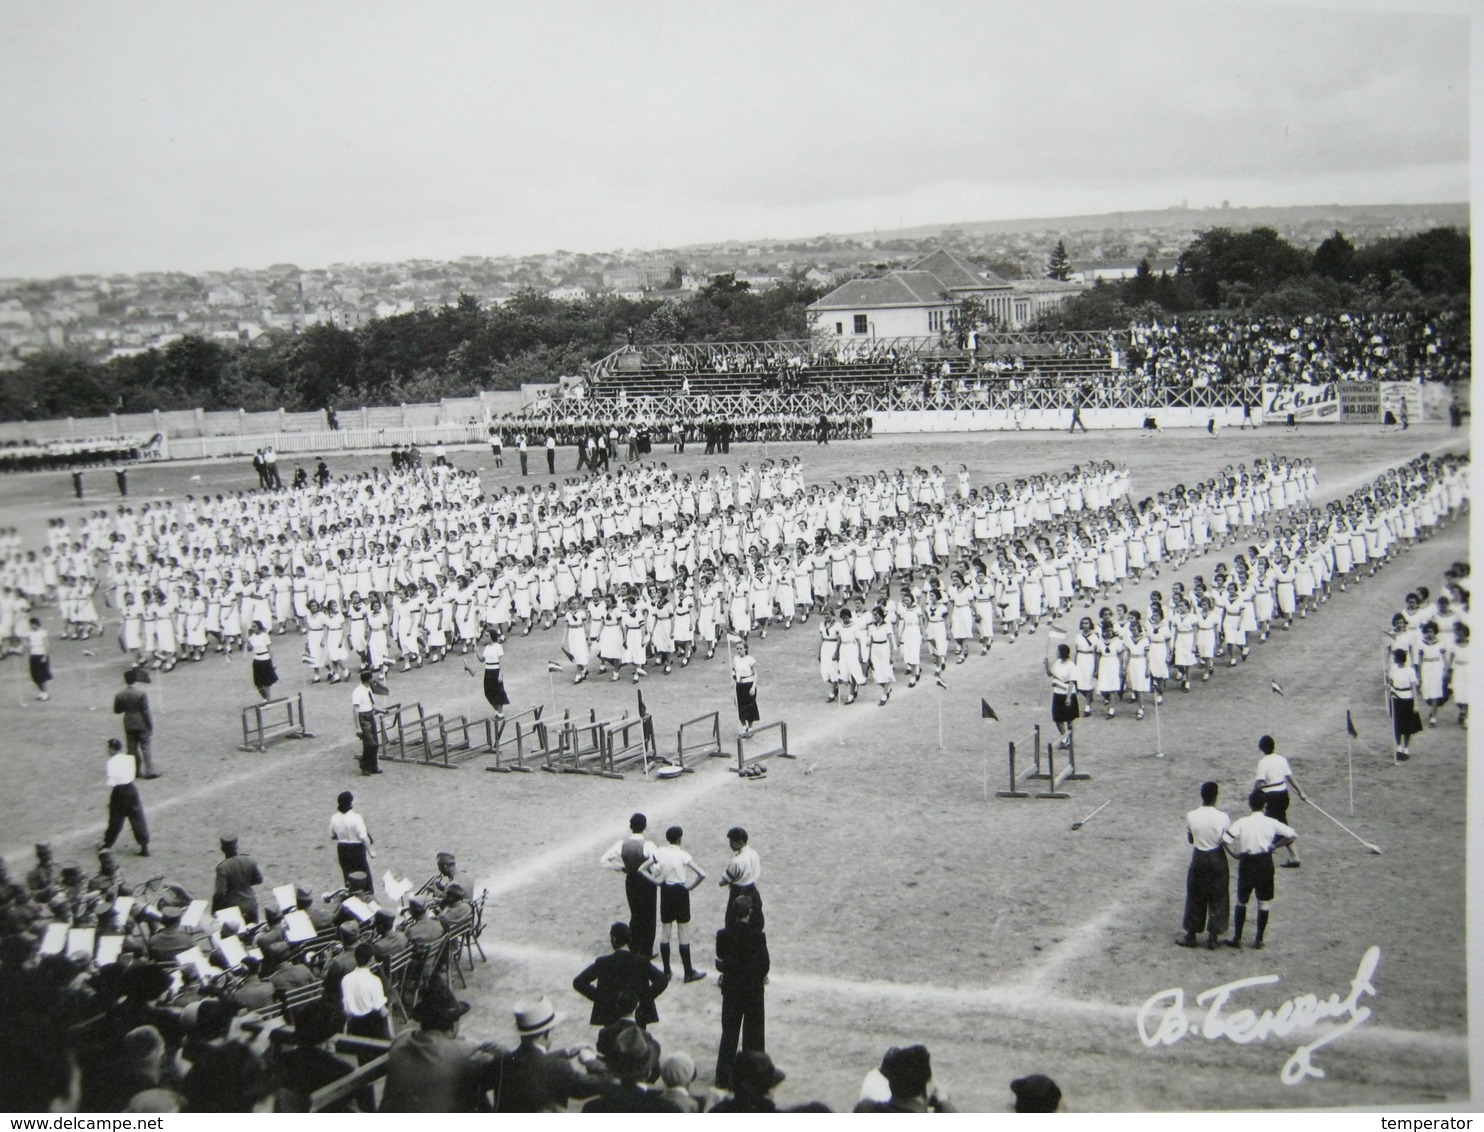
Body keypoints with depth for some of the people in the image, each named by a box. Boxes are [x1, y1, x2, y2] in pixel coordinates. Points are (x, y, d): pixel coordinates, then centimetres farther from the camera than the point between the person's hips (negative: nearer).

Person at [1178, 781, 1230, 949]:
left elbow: (1190, 840, 0)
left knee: (1195, 898, 14)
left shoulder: (1191, 816, -13)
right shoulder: (1222, 818, -17)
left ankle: (1191, 935, 22)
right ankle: (1212, 937, 18)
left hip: (1199, 859, 1)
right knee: (1217, 899, 13)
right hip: (1217, 859, -1)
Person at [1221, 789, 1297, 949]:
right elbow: (1291, 835, -8)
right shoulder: (1271, 823, -9)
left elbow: (1224, 840, -22)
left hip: (1247, 863, -1)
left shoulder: (1241, 823, -13)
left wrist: (1235, 854, -7)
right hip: (1265, 862, 1)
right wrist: (1274, 845, -1)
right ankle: (1259, 940, 15)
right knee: (1264, 902, 12)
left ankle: (1237, 938, 16)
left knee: (1241, 901, 13)